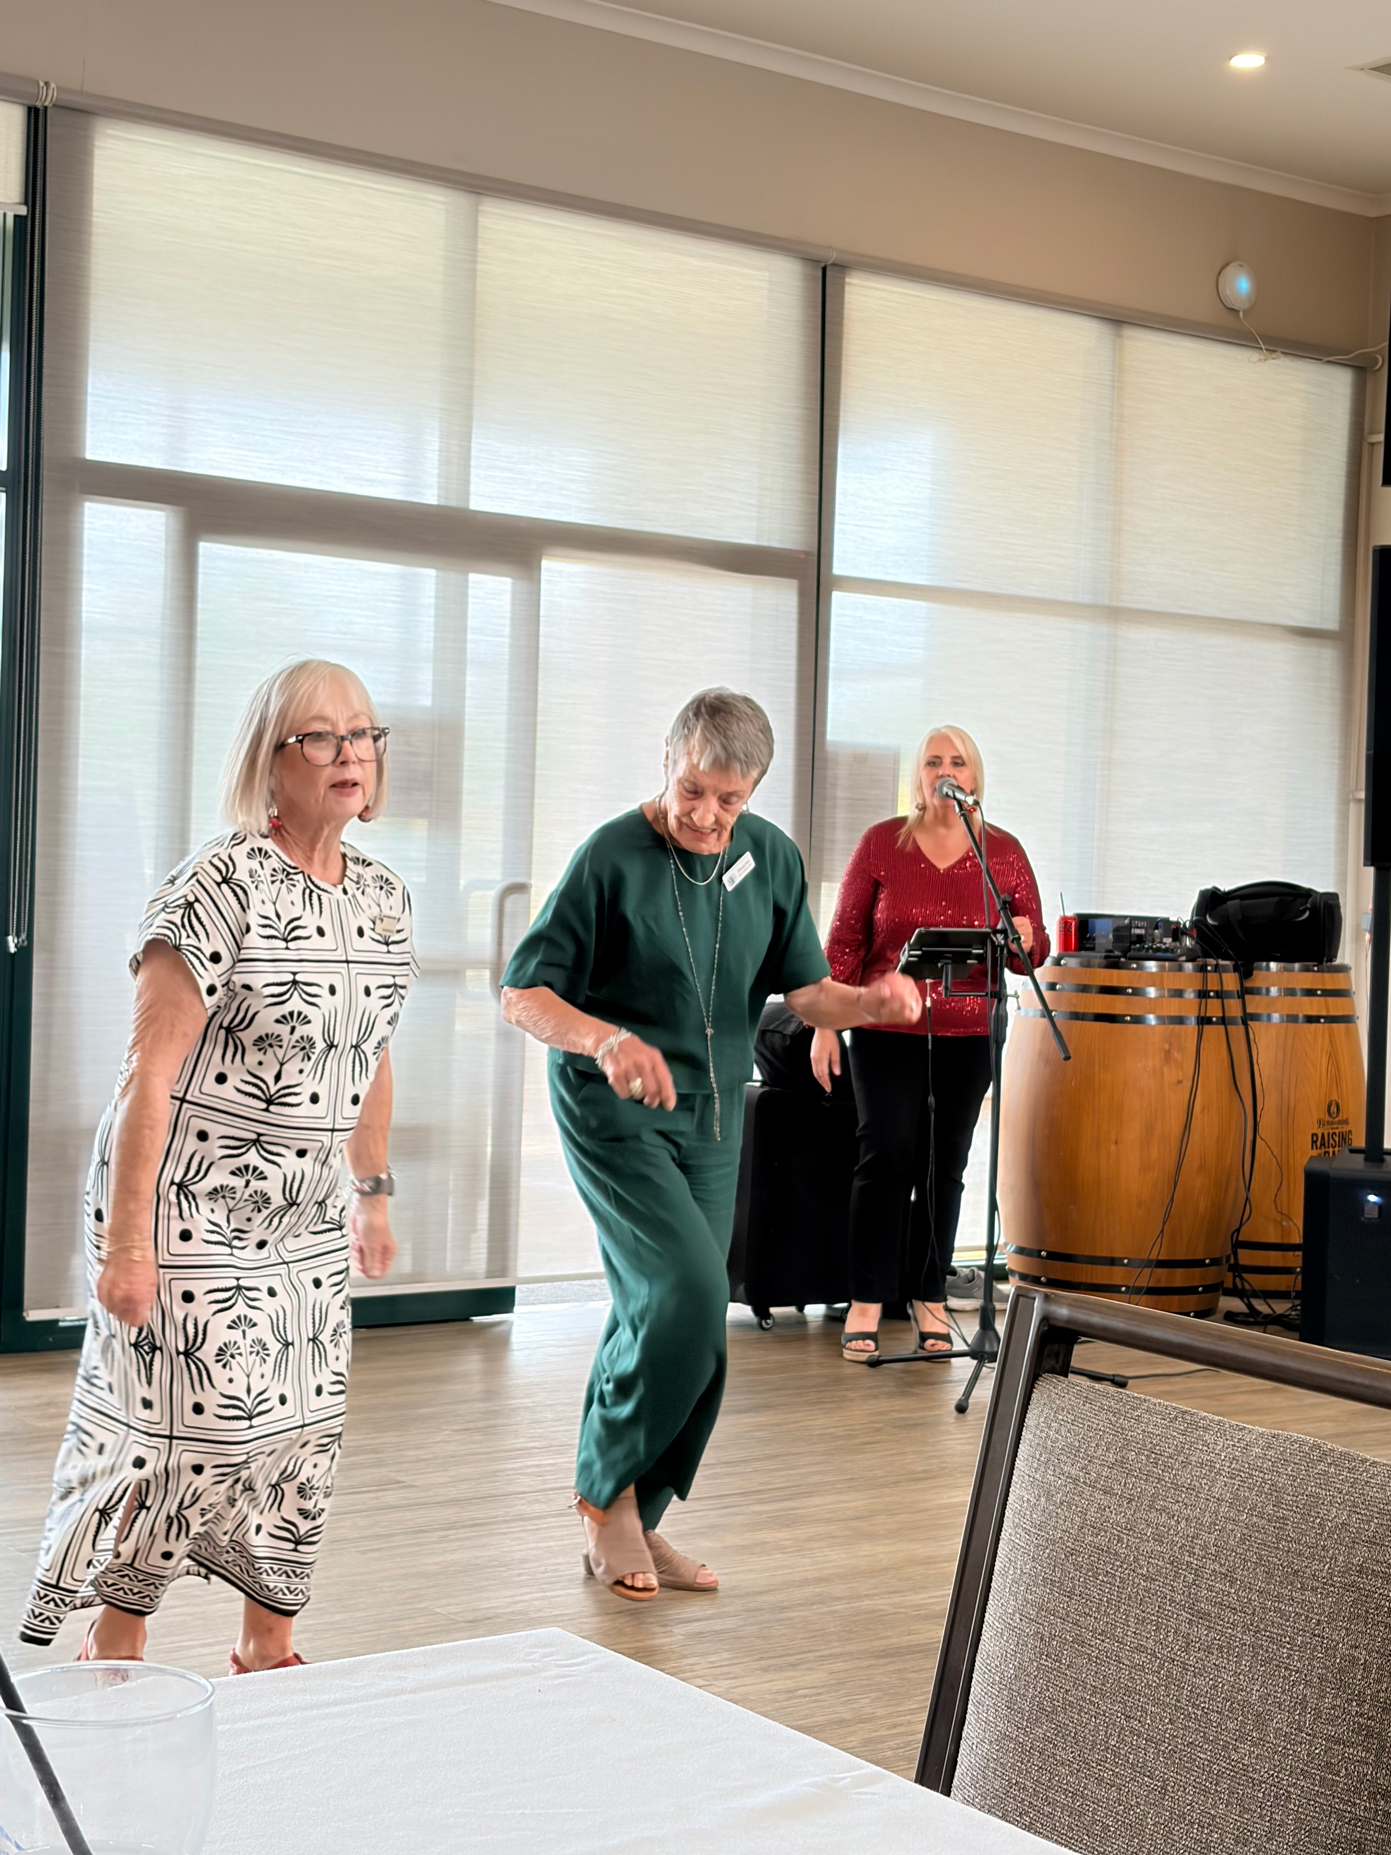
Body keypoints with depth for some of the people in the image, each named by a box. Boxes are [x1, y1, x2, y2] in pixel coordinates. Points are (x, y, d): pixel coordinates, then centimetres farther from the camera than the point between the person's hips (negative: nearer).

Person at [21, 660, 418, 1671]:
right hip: (191, 1207, -7)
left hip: (306, 1219, 7)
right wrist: (125, 1241, -20)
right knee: (190, 1427, -4)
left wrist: (373, 1192, 21)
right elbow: (149, 1073, -18)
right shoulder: (222, 884, -16)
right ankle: (117, 1646, 15)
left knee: (306, 1430, 9)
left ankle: (269, 1644, 26)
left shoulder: (384, 896, 7)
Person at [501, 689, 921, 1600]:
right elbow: (522, 995, -14)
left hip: (712, 1114, 6)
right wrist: (606, 1039, -33)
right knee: (689, 1290, -20)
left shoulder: (772, 858, 3)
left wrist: (871, 1001, -17)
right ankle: (610, 1489, -1)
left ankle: (627, 1523, 20)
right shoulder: (612, 856, -14)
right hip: (615, 1111, -5)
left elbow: (805, 989, 6)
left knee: (658, 1314, 8)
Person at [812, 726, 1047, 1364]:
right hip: (887, 1030, -2)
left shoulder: (1004, 852, 5)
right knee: (887, 1154, -8)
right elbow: (845, 940, 2)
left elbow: (1035, 948, 8)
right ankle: (866, 1301, 1)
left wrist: (1025, 939, -16)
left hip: (967, 1035, 2)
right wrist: (826, 1024, -4)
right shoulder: (881, 843, 1)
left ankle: (929, 1297, 17)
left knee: (945, 1163, 5)